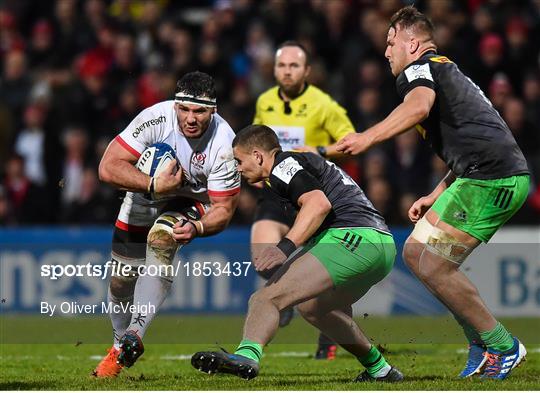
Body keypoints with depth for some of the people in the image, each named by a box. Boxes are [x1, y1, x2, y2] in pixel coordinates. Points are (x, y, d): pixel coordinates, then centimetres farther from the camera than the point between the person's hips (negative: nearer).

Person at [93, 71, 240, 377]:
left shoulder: (224, 145, -29)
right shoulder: (156, 119, -29)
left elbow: (223, 208, -20)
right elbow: (108, 167, -29)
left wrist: (196, 228, -41)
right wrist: (155, 185, -38)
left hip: (190, 203, -2)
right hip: (143, 199, 2)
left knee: (161, 238, -35)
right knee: (121, 283, 6)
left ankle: (135, 333, -37)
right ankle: (121, 344, 36)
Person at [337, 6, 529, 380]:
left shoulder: (419, 69, -1)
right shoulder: (448, 72, 29)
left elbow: (419, 106, -26)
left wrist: (368, 138, -29)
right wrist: (435, 197, 31)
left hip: (490, 178, -10)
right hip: (510, 177, 10)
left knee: (432, 267, -9)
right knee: (416, 251, 13)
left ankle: (502, 346, -2)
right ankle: (481, 343, 11)